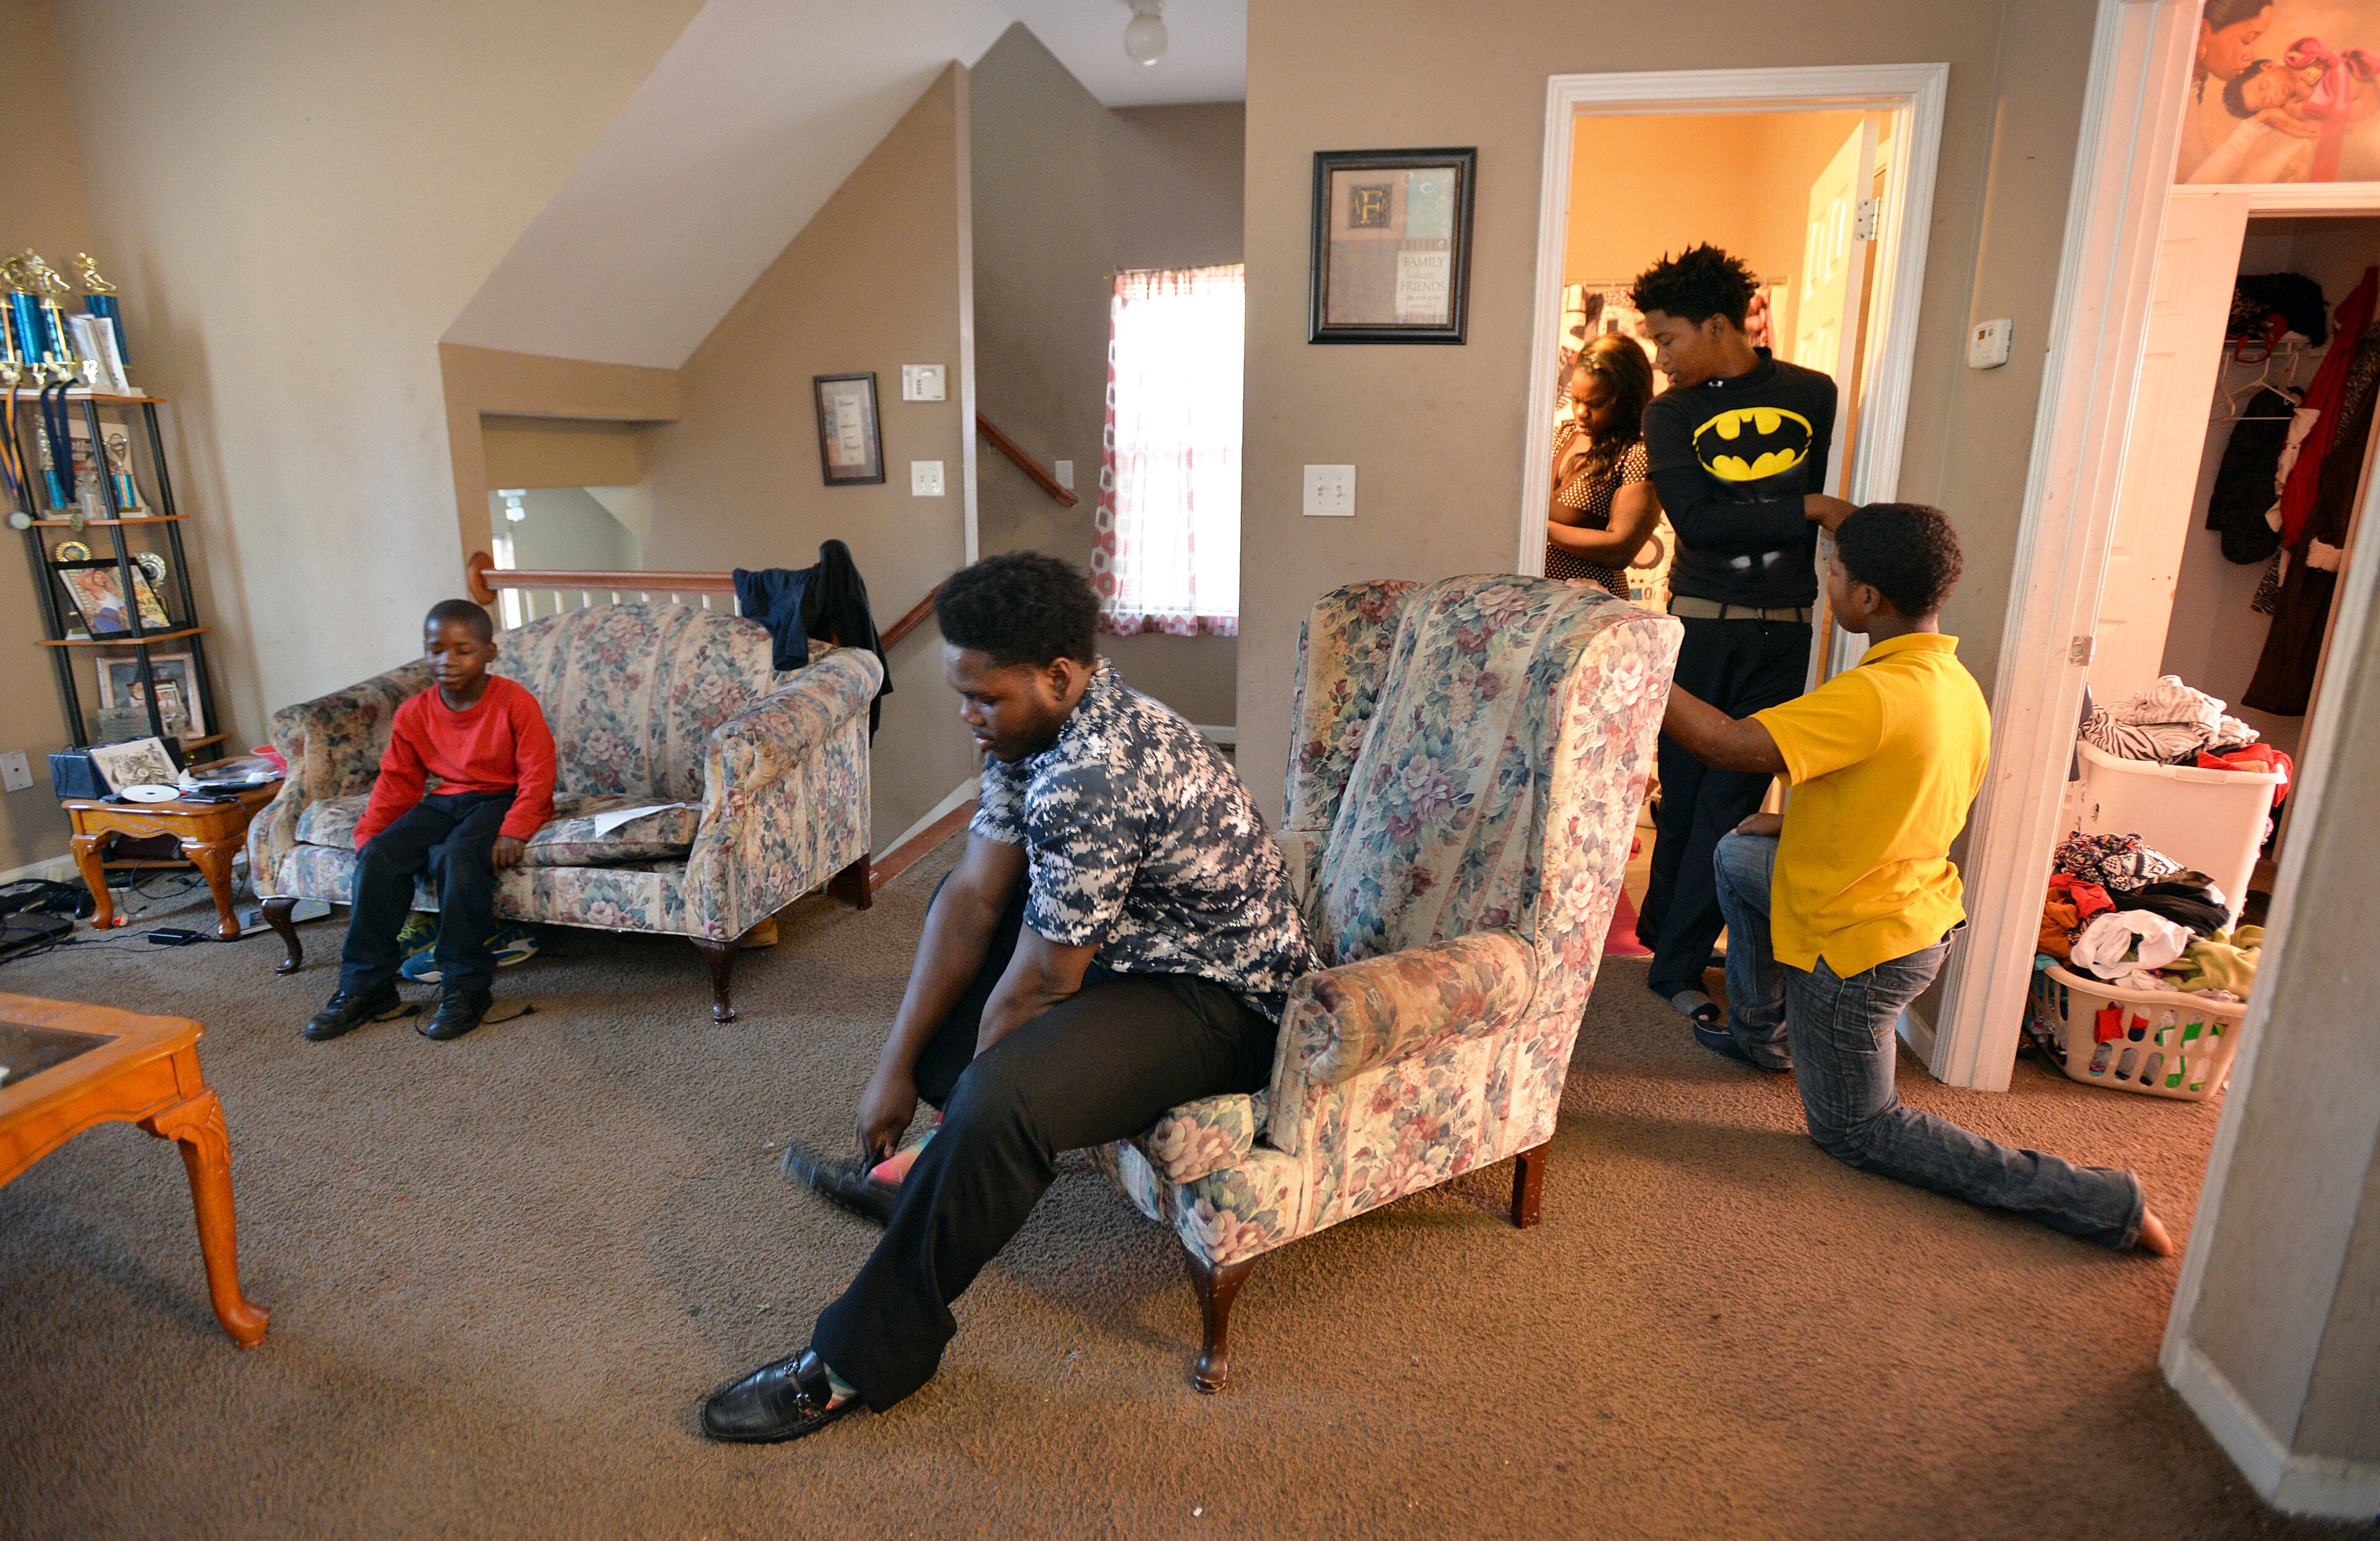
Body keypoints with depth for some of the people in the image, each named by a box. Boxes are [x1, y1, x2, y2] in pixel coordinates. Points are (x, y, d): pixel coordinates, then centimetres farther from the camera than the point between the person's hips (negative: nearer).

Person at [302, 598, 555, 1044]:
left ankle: (465, 988, -23)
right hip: (445, 801, 6)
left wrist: (514, 830, -27)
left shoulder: (515, 703, -10)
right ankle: (367, 986, -7)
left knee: (457, 855, -34)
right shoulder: (414, 713, 6)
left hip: (501, 799, -6)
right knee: (379, 855, -18)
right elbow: (397, 782, 12)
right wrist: (367, 835, -1)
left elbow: (537, 775, -13)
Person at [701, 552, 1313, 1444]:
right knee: (954, 912, 22)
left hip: (1218, 999, -10)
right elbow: (975, 894, -3)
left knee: (1001, 1105, -32)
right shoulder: (1033, 727, -4)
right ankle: (904, 1168, 31)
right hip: (1124, 940, 10)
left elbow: (1036, 988, -25)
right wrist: (898, 1065, -4)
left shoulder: (1094, 780, -34)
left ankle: (862, 1362, -8)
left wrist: (966, 1098, -8)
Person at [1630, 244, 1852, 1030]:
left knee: (1734, 798, 0)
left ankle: (1677, 962, 8)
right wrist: (1808, 509, -12)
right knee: (1683, 790, 4)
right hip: (1699, 621, 0)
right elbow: (1696, 521, -8)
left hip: (1783, 631, 0)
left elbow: (1852, 500, 13)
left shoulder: (1814, 395, 6)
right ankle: (1664, 927, 23)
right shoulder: (1670, 413, 4)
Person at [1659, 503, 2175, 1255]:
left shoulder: (1873, 695, -30)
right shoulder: (1960, 686, 0)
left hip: (1862, 946, -9)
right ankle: (1762, 1032, 33)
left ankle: (2099, 1200, 7)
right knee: (1738, 854, 22)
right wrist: (1800, 823, 14)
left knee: (1855, 1131, 11)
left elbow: (1735, 745, -34)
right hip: (1915, 905, 9)